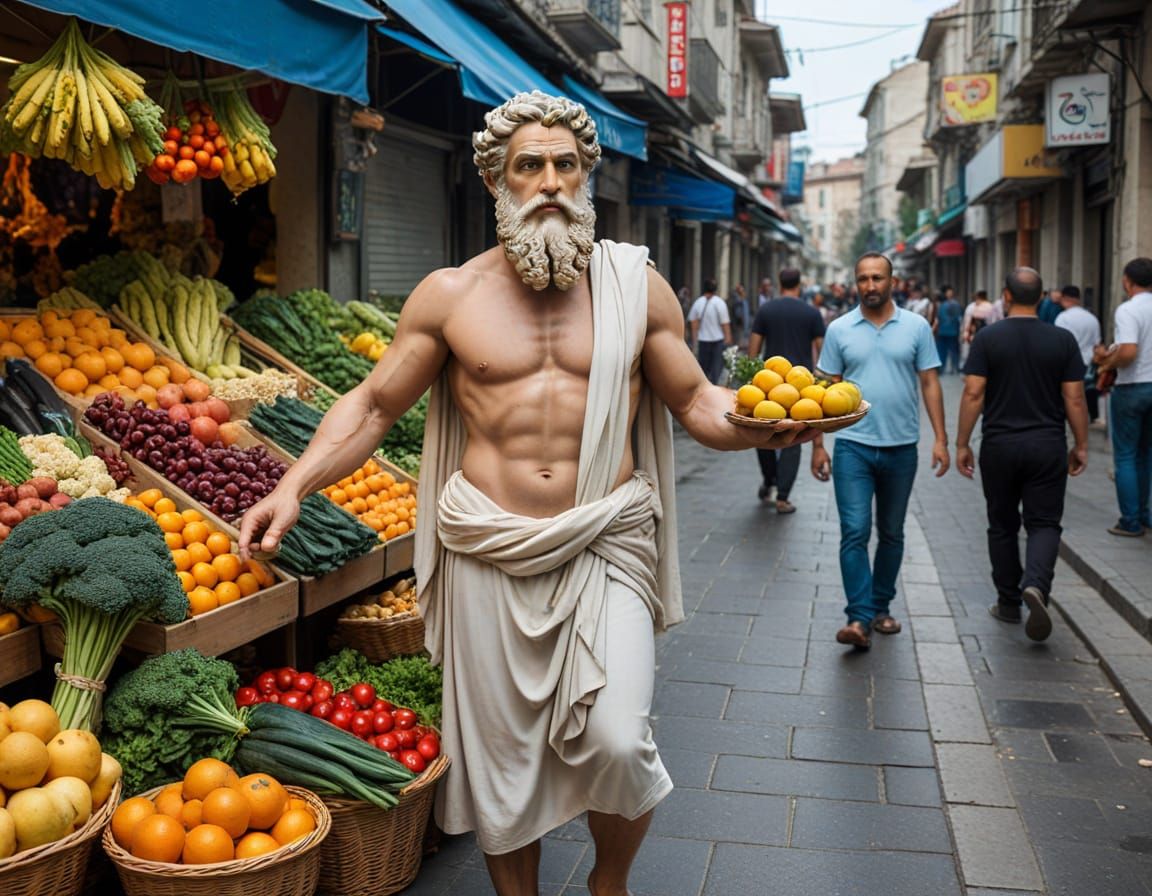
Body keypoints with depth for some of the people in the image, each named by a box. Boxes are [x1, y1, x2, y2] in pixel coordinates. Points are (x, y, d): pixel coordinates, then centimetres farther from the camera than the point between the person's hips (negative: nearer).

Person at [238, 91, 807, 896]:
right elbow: (374, 405, 7)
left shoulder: (637, 285, 5)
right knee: (498, 753, 8)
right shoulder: (450, 295, 3)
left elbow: (694, 400, 10)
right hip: (487, 554, 1)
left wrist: (755, 424, -12)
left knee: (616, 741, -13)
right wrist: (294, 487, -6)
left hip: (606, 543, 0)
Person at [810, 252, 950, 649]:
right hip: (853, 445, -1)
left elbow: (930, 384, 3)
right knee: (854, 532, -10)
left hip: (901, 447, 2)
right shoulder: (839, 329, 2)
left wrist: (940, 438, -5)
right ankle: (859, 618, -12)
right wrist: (817, 443, 2)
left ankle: (880, 608, 25)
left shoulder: (916, 327, 2)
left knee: (892, 534, 12)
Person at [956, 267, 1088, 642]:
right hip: (1048, 446, 0)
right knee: (1044, 523, 6)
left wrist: (962, 443, -2)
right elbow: (1074, 398, -2)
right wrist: (1080, 445, 8)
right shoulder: (1063, 340, -1)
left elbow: (973, 393, -9)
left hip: (999, 445, 0)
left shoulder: (988, 338, -5)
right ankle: (1035, 584, -20)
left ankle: (1008, 603, 19)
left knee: (1003, 526, 13)